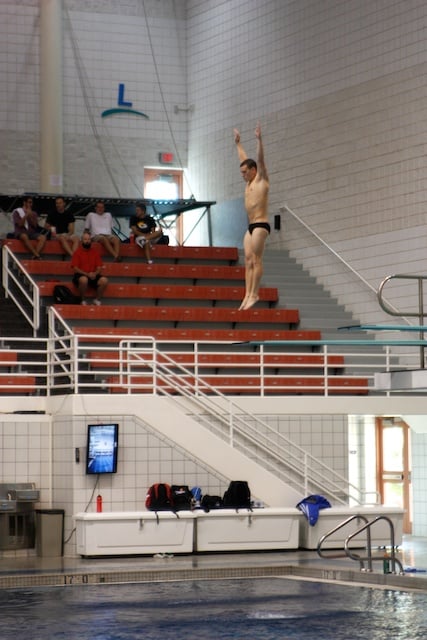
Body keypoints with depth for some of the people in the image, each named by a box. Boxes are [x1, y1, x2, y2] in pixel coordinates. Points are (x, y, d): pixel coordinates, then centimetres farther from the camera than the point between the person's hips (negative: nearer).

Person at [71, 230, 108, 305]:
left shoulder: (95, 251, 10)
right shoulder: (77, 252, 0)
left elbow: (99, 268, 9)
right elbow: (75, 269, -6)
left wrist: (95, 274, -14)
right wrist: (87, 274, -18)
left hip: (93, 276, 4)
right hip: (80, 275, -3)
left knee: (104, 280, -25)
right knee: (84, 279, -39)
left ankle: (97, 300, -6)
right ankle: (82, 301, -18)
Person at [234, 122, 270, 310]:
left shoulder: (262, 180, -1)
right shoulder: (249, 182, 20)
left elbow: (260, 159, -13)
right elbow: (244, 159, 31)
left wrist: (259, 139, -20)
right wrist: (238, 143, 38)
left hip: (261, 225, -9)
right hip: (251, 226, 9)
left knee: (256, 260, -12)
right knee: (248, 261, 1)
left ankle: (254, 294, -15)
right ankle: (248, 294, -4)